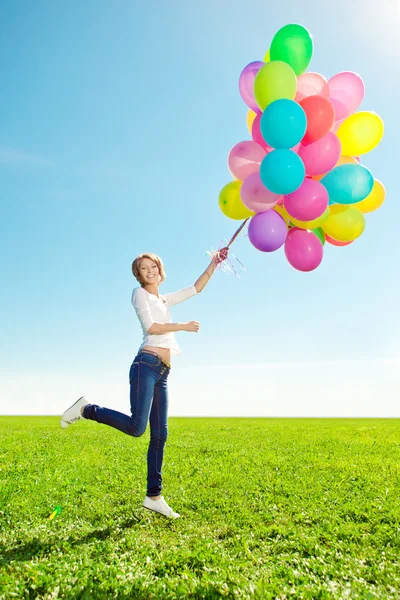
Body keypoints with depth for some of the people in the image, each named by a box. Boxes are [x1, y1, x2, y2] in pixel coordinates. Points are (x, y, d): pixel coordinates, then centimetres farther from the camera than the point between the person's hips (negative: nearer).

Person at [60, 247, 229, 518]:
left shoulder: (165, 300, 26)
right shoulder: (140, 293, 5)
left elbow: (196, 288, 32)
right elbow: (151, 326, -8)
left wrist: (214, 264, 27)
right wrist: (184, 326, -3)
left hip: (162, 374, 8)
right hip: (147, 365, -7)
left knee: (160, 436, 6)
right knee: (136, 427, -19)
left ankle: (154, 496, 13)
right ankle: (86, 408, 0)